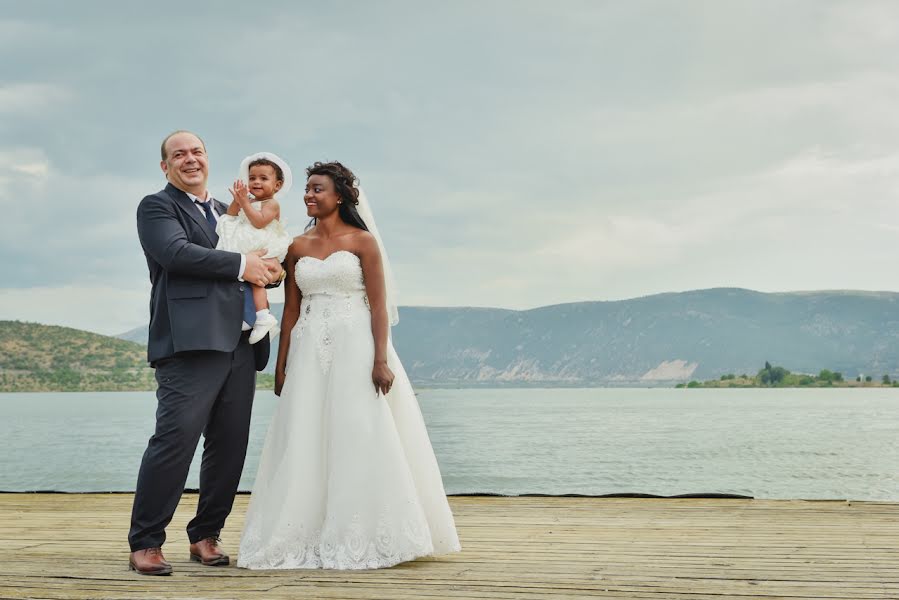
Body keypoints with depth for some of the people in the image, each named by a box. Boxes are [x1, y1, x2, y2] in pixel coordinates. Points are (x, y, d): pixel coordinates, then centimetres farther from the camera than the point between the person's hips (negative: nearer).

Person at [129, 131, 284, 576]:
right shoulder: (156, 207, 5)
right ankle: (145, 543, -4)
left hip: (239, 344, 7)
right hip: (190, 343, -7)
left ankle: (205, 536, 17)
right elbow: (177, 253, -13)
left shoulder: (228, 213, 26)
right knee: (175, 439, -13)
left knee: (230, 447, 6)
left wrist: (269, 271, 2)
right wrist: (241, 265, -12)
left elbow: (255, 264, 27)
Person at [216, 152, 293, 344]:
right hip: (246, 252, 8)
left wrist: (244, 202, -19)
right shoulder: (249, 203, 20)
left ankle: (263, 316, -23)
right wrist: (236, 201, 0)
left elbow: (259, 222, -20)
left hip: (263, 250, -8)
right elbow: (230, 218, 15)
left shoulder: (271, 203, -4)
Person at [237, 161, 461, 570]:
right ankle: (309, 538, 9)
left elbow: (379, 305, -6)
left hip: (354, 348, -4)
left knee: (359, 440, -4)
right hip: (309, 352, 4)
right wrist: (281, 365, 9)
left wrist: (381, 360, -14)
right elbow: (291, 310, 12)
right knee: (305, 443, 2)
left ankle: (361, 538, 5)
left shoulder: (363, 241, -1)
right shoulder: (298, 248, 11)